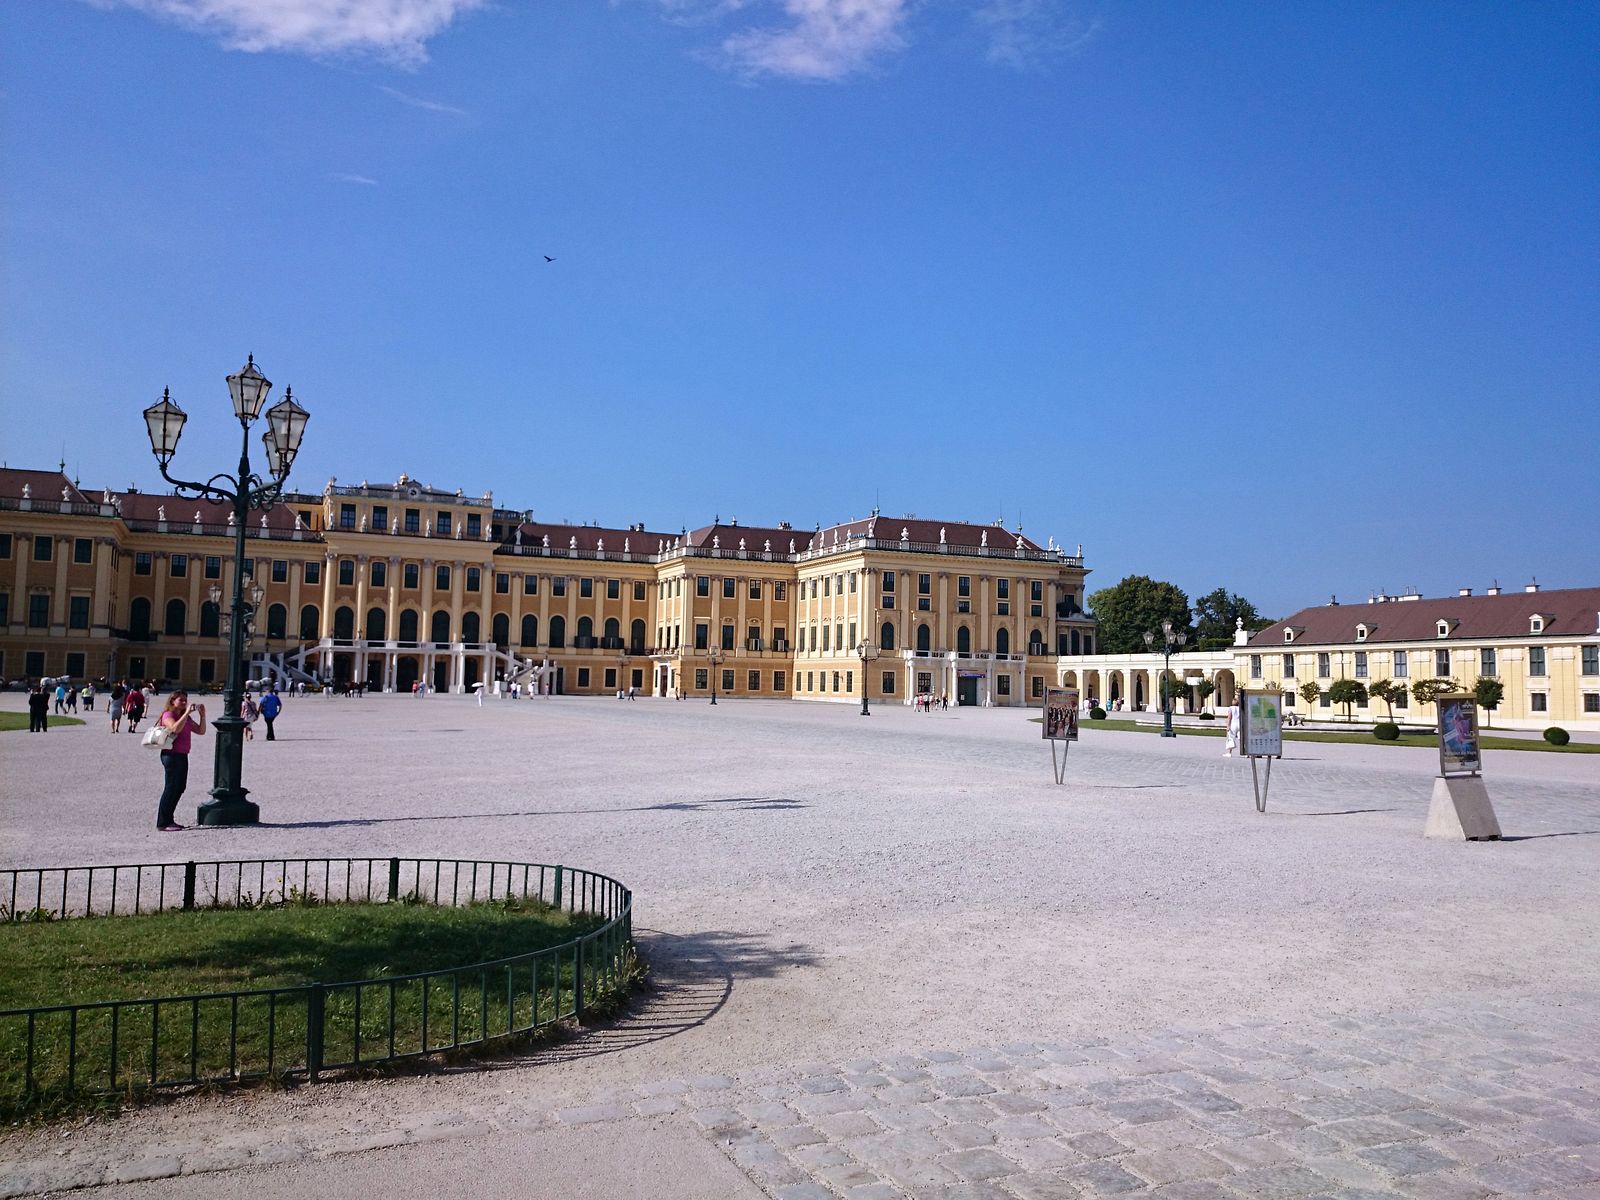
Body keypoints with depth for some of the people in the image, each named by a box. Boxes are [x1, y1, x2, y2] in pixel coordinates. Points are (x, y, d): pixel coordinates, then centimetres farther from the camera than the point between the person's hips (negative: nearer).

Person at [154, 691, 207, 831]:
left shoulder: (186, 718, 16)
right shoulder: (168, 715, -8)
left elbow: (201, 730, 14)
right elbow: (176, 728, -27)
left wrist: (202, 715, 3)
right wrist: (187, 712, -25)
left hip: (182, 755, 9)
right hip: (171, 755, -9)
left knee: (180, 788, 12)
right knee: (171, 788, -8)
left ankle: (168, 820, 20)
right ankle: (162, 823, -4)